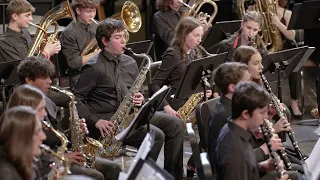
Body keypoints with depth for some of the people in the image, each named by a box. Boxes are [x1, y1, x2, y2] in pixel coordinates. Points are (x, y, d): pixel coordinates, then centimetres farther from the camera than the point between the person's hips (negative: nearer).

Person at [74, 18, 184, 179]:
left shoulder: (130, 63, 13)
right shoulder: (94, 67, -9)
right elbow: (75, 98, -12)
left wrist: (139, 99, -2)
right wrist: (96, 121, -21)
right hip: (108, 121, -7)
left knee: (175, 124, -8)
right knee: (156, 135, -25)